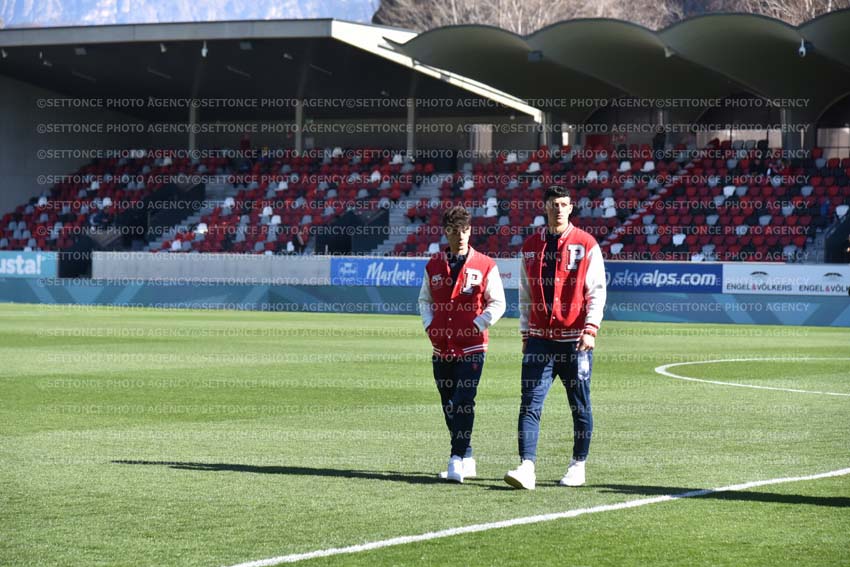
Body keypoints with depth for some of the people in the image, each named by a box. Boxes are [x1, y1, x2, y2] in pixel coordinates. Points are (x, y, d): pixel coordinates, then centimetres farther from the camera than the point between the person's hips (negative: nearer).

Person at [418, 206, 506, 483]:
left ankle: (457, 463, -17)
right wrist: (430, 326, 3)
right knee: (449, 406, 9)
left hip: (471, 347, -5)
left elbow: (497, 303, 1)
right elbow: (425, 299, 20)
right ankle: (467, 459, 21)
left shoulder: (485, 265, -1)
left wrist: (477, 326, -11)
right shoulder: (434, 265, 9)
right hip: (441, 347, 5)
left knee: (463, 403, -14)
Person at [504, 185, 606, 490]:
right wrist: (525, 333, 12)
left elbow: (596, 291, -4)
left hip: (575, 338, -2)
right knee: (530, 404, -8)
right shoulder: (530, 246, 11)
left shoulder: (586, 245, 0)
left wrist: (590, 329, -14)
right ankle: (527, 467, -14)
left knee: (580, 406, 6)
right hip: (540, 337, 2)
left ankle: (578, 465, 18)